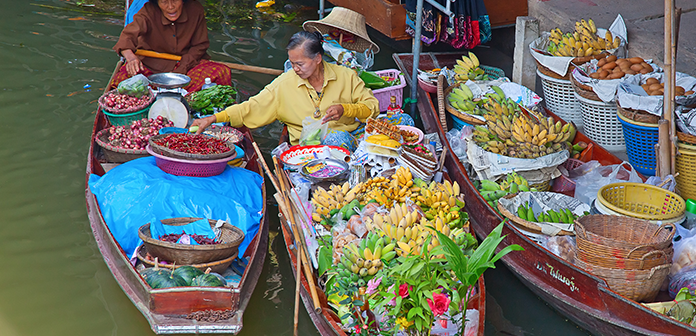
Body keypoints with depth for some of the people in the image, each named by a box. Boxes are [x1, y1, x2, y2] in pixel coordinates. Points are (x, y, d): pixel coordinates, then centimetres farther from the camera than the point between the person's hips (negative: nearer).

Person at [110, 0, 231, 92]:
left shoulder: (196, 10, -8)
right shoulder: (148, 12, -14)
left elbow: (199, 46, -1)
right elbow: (128, 34, -28)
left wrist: (180, 71, -15)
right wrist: (130, 56, -53)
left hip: (187, 64, 2)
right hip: (152, 64, -2)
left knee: (222, 72, -25)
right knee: (120, 80, -31)